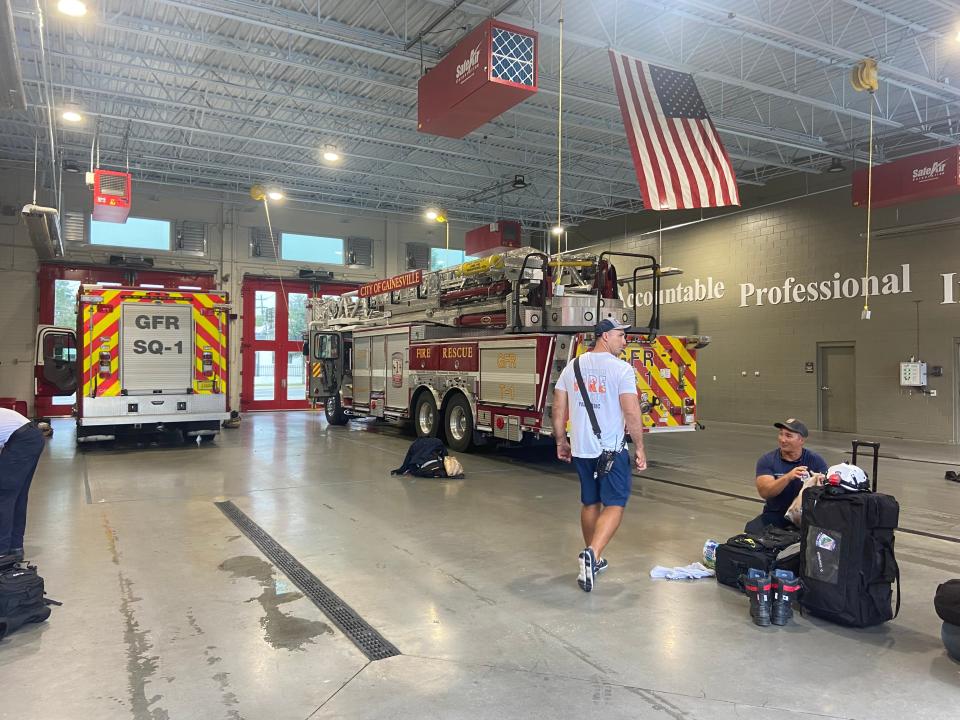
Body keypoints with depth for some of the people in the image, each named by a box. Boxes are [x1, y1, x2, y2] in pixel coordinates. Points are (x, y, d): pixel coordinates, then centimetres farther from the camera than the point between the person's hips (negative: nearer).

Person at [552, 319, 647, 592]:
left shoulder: (572, 367, 6)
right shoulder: (622, 369, -10)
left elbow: (559, 409, 7)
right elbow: (631, 412, -14)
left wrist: (561, 442, 17)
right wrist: (639, 448, -4)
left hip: (581, 449, 6)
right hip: (611, 449, -5)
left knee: (590, 503, 17)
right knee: (614, 505, 2)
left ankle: (593, 560, 28)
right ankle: (592, 554, -18)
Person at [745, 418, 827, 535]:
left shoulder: (815, 461, 0)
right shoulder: (766, 460, -3)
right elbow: (764, 492, -17)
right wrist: (788, 477, -32)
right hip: (775, 515, 0)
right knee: (752, 531, -27)